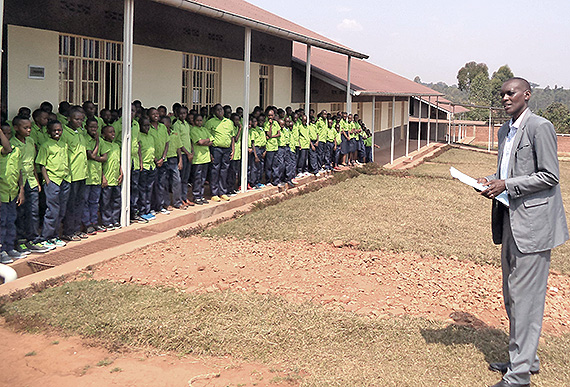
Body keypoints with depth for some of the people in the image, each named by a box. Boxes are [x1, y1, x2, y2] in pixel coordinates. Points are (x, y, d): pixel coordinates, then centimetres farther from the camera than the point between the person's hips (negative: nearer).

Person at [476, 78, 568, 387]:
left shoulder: (540, 127, -11)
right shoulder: (505, 131, 16)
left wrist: (506, 185, -18)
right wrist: (493, 183, 4)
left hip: (532, 222, -9)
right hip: (510, 220, 9)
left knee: (525, 296, -5)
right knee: (512, 295, 16)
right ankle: (525, 357, 30)